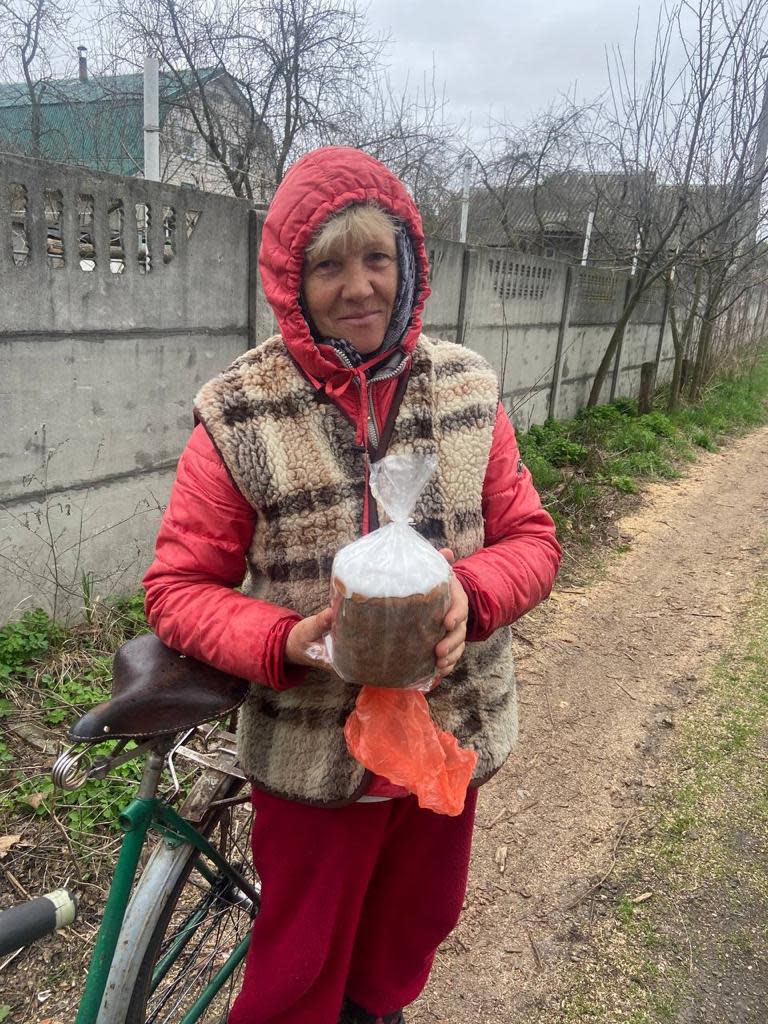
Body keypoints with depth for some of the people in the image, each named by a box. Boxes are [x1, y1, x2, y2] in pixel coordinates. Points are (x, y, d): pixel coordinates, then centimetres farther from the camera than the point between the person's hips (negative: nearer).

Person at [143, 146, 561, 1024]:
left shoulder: (469, 391, -5)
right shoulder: (239, 417, -14)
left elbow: (531, 538, -1)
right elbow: (178, 587, -10)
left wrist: (471, 593, -22)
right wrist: (286, 640, -27)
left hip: (449, 741, 4)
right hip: (313, 756, -3)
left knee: (414, 923, 29)